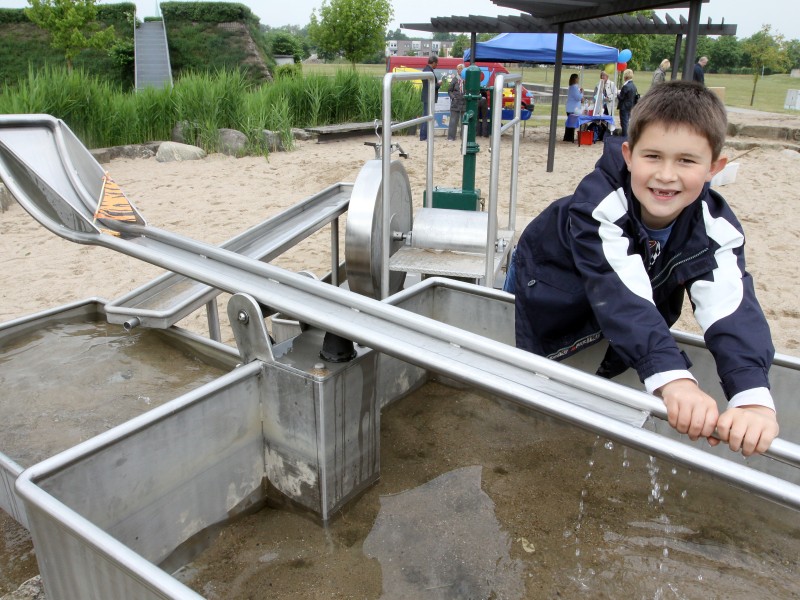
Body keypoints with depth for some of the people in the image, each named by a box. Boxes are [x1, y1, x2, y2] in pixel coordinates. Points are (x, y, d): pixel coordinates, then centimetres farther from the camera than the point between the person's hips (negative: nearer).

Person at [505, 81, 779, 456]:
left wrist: (754, 397, -60)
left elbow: (732, 309, -42)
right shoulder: (599, 203, -41)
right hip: (549, 287, -2)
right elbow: (621, 295, -52)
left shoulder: (716, 228, -29)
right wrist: (672, 377, -66)